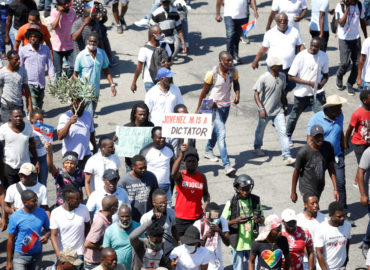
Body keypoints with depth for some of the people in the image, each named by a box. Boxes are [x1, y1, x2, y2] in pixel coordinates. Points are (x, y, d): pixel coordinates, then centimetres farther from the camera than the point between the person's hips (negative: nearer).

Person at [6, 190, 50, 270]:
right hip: (20, 256, -4)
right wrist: (8, 262, -4)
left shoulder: (41, 213, -4)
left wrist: (46, 236, -14)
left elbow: (48, 229, 11)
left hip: (37, 255, 4)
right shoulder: (15, 217, -13)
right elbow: (10, 239, -7)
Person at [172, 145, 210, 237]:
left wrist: (206, 203, -6)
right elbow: (173, 173, -32)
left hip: (197, 218, 2)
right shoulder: (180, 175, -7)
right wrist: (181, 154, -42)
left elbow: (206, 193, 17)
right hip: (181, 219, -2)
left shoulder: (202, 177, 5)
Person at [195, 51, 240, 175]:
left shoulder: (233, 71, -9)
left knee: (217, 129, 25)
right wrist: (198, 109, -2)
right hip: (215, 106, -6)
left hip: (226, 105, 6)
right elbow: (204, 91, -10)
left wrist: (237, 95, -9)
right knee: (221, 133, -15)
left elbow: (236, 84, 12)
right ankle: (227, 165, -20)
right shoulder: (212, 74, -22)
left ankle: (208, 151, 50)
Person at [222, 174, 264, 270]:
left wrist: (259, 219, -15)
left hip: (252, 242, 2)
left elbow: (263, 219, 10)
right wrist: (236, 221, -24)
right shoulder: (231, 203, -8)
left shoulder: (256, 200, 2)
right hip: (237, 243, -2)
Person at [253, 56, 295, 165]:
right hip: (265, 111, -4)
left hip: (278, 111, 4)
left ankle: (286, 157, -11)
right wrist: (261, 109, -23)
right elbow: (256, 94, -16)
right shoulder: (263, 78, -19)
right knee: (260, 131, 18)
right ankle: (257, 148, 46)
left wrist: (284, 106, 18)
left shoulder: (282, 76, 0)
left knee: (283, 132, -8)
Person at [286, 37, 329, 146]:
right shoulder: (301, 56, -17)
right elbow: (291, 76, -15)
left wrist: (321, 84, -15)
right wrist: (309, 83, -22)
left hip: (317, 92, 1)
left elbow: (325, 75, 9)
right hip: (301, 93, -1)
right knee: (295, 115, 18)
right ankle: (288, 136, 43)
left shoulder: (324, 57, -6)